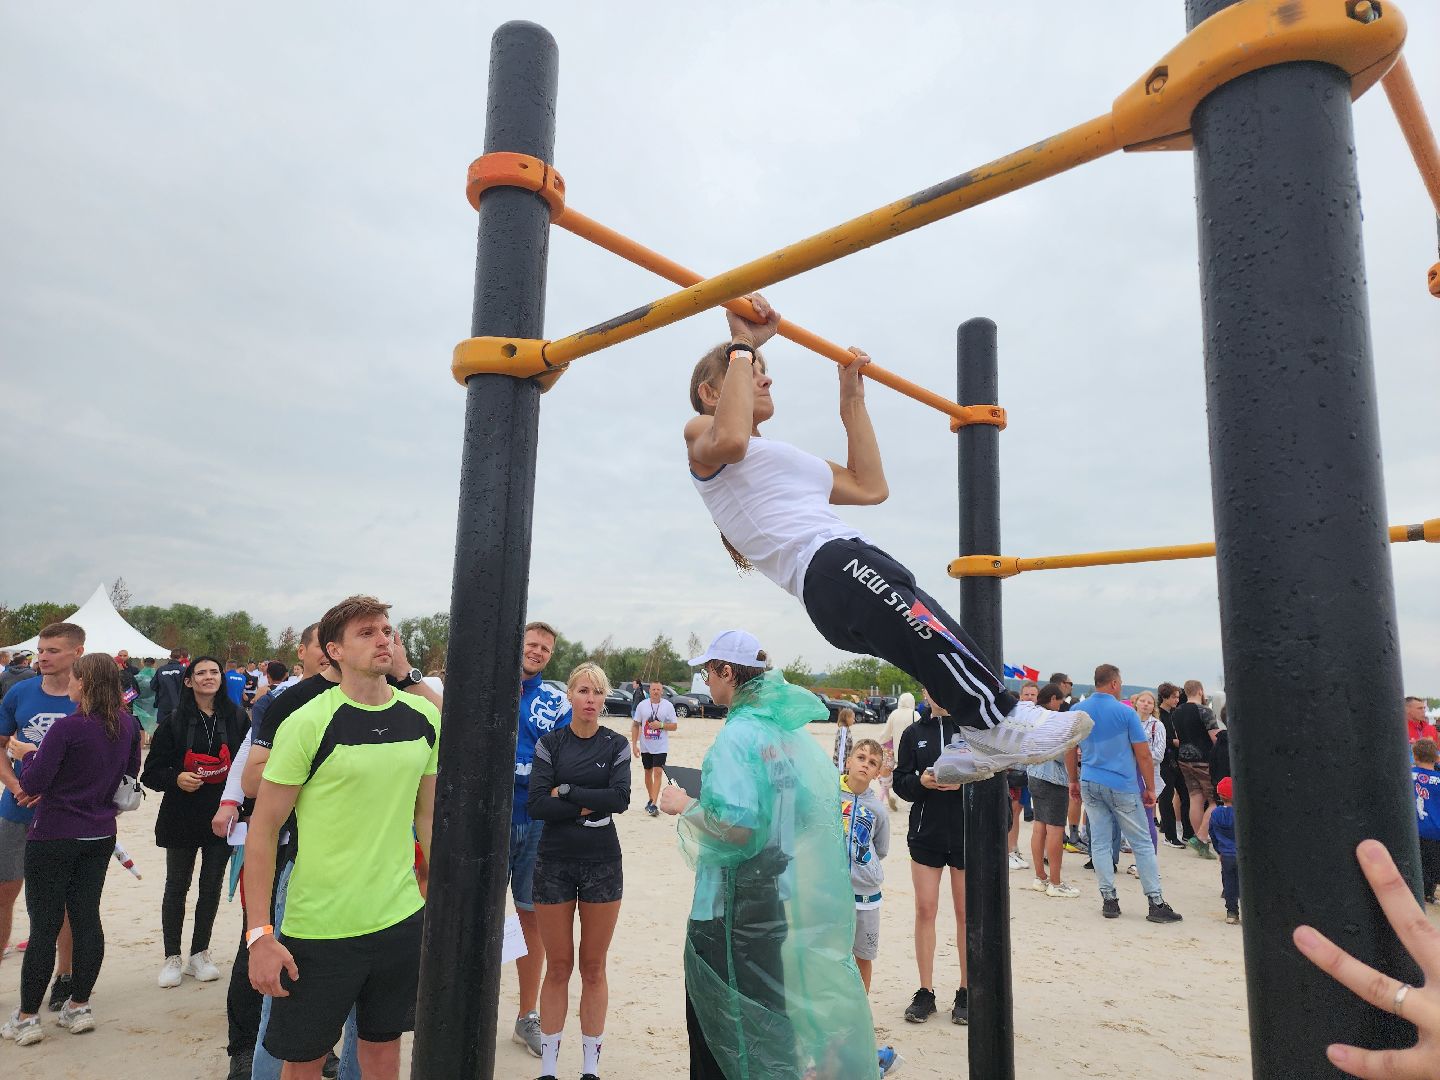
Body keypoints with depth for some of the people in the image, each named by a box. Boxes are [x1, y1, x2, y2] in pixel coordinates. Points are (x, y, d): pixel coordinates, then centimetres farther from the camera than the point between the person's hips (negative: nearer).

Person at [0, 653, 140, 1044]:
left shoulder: (67, 727, -19)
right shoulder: (128, 726, -1)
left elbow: (32, 784, -14)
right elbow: (129, 774, 12)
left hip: (54, 837, -5)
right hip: (100, 836, 5)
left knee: (44, 925, 4)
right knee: (86, 917, 12)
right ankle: (78, 1006, 21)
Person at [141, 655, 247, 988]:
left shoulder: (236, 718, 0)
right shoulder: (175, 720, -3)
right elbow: (152, 770, -2)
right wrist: (176, 778, -21)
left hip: (222, 814, 1)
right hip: (183, 815, -1)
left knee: (212, 885, 10)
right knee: (177, 886, 9)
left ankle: (199, 954, 24)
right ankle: (172, 957, 23)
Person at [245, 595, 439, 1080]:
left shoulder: (424, 717, 0)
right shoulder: (308, 722, -14)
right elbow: (263, 828, -9)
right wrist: (259, 934, -12)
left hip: (403, 920, 4)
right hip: (318, 927, -4)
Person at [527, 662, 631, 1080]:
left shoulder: (616, 744, 0)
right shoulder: (550, 743, -1)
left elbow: (621, 798, -14)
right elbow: (535, 805, -12)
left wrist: (566, 791, -14)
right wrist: (588, 808, -16)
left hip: (602, 865, 0)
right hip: (554, 864, 0)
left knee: (593, 968, 9)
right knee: (558, 968, 8)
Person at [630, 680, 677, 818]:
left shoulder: (668, 706, -5)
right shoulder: (642, 705, -1)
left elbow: (674, 726, -1)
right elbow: (635, 725, 3)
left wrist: (661, 725, -18)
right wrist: (634, 745, -3)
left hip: (661, 747, -2)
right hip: (645, 747, 3)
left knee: (658, 772, -13)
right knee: (648, 773, 14)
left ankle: (653, 805, -14)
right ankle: (650, 800, 32)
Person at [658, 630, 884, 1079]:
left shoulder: (737, 735, -20)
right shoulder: (793, 730, 4)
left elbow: (736, 827, -29)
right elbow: (821, 808, 12)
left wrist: (685, 806, -11)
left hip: (735, 907, -8)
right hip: (790, 902, 8)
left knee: (718, 1035, 8)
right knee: (771, 1017, 23)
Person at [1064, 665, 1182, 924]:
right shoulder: (1125, 712, -8)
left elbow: (1070, 751, 9)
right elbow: (1143, 755, -7)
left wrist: (1074, 781, 20)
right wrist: (1150, 789, 2)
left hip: (1090, 784, 4)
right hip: (1122, 786, -4)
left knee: (1099, 842, 7)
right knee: (1142, 844, 5)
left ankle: (1109, 899, 9)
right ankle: (1156, 902, 7)